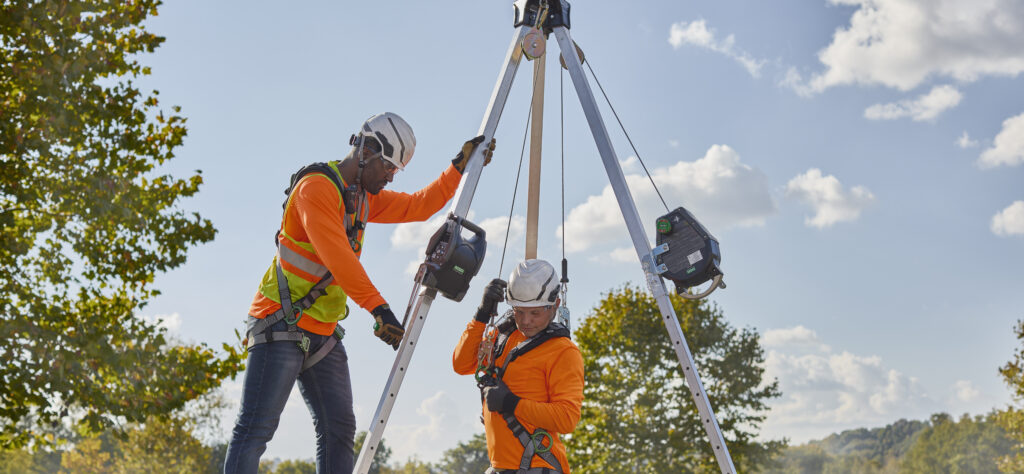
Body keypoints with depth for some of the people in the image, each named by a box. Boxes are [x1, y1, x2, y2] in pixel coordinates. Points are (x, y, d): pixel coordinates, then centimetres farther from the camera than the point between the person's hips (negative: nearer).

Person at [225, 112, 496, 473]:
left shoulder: (364, 198, 14)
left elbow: (419, 206, 20)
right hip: (281, 326, -9)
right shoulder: (315, 186, -15)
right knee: (256, 429, -10)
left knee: (339, 429, 4)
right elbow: (335, 253, -27)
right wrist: (378, 307, -34)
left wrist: (460, 167, 11)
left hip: (324, 334, 9)